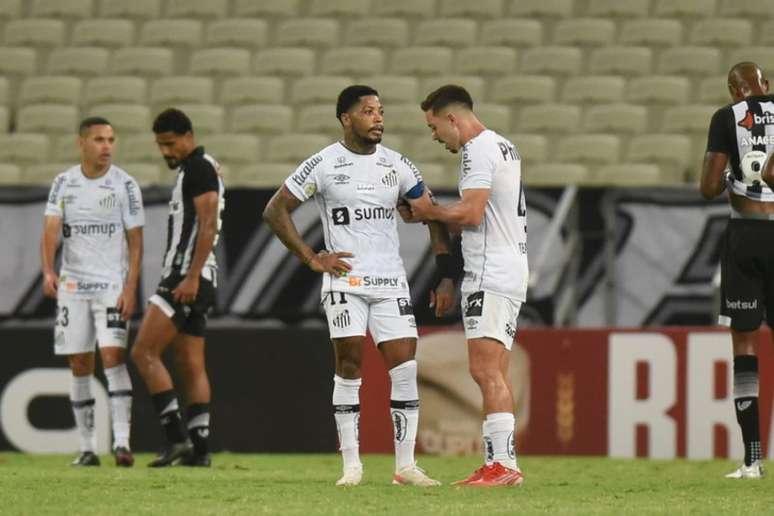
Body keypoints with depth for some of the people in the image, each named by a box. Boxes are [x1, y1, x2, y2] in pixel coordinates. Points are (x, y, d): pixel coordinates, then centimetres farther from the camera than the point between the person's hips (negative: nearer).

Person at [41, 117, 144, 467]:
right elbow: (51, 230, -4)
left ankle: (121, 441, -18)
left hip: (113, 284, -3)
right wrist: (48, 272, -22)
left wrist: (131, 289, -12)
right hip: (72, 286, 3)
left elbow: (135, 242, -2)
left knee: (113, 355, -16)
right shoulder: (64, 184, 4)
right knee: (80, 365, 4)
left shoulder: (124, 185, -3)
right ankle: (87, 448, 10)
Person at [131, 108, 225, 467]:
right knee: (192, 366, 7)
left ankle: (176, 436, -16)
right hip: (186, 278, 11)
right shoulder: (193, 171, 22)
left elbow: (208, 226, -18)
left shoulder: (199, 168, -9)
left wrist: (191, 276, -24)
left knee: (145, 353, -13)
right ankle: (200, 448, 4)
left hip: (188, 276, -11)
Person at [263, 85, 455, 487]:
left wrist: (445, 276, 5)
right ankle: (351, 465, 0)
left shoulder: (396, 165, 7)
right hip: (345, 280, -3)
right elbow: (275, 211, 0)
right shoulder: (323, 164, -3)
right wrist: (311, 258, -4)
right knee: (349, 364, -7)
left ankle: (405, 465, 2)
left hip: (391, 281, 3)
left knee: (406, 368, -5)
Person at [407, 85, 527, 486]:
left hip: (491, 277, -10)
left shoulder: (478, 149, -11)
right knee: (493, 374, 9)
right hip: (507, 270, 10)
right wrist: (434, 216, 17)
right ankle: (498, 463, 8)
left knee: (485, 370, -14)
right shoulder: (502, 146, 21)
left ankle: (503, 464, -18)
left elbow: (472, 213, -19)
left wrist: (431, 211, -2)